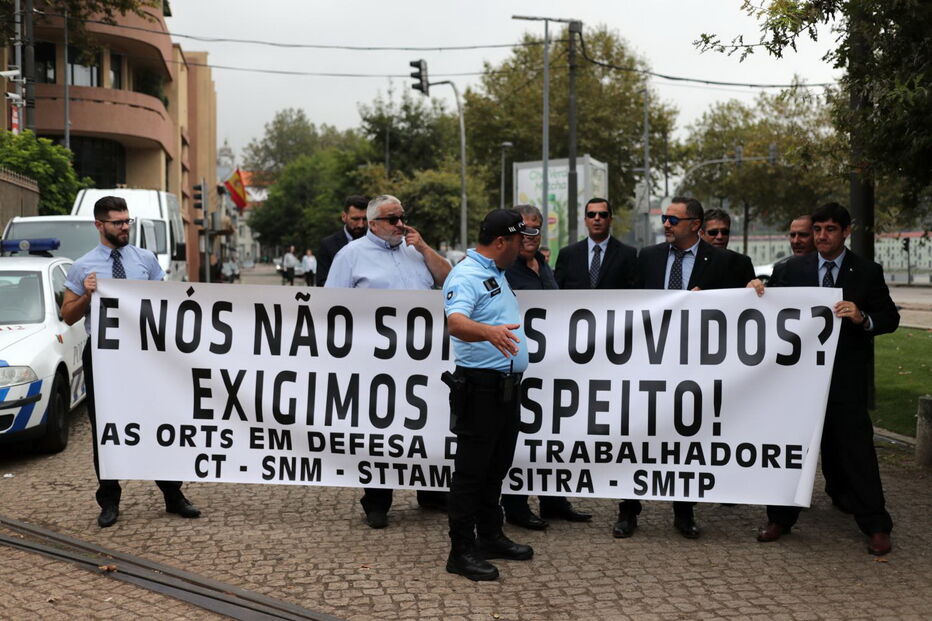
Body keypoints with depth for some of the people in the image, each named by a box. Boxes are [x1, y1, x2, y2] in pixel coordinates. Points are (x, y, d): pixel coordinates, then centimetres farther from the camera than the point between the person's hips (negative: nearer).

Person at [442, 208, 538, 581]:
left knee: (496, 468, 17)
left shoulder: (496, 274, 17)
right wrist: (489, 331, -52)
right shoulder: (466, 276, -17)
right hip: (480, 387, -10)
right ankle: (461, 552, 4)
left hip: (506, 387, 10)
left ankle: (490, 537, 29)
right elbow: (455, 322, -36)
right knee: (471, 472, -3)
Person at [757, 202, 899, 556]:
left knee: (856, 446, -1)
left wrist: (863, 318, -18)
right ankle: (781, 519, 21)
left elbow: (890, 319, 1)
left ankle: (876, 527, 9)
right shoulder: (792, 269, 6)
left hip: (846, 378, -2)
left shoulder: (867, 272, 3)